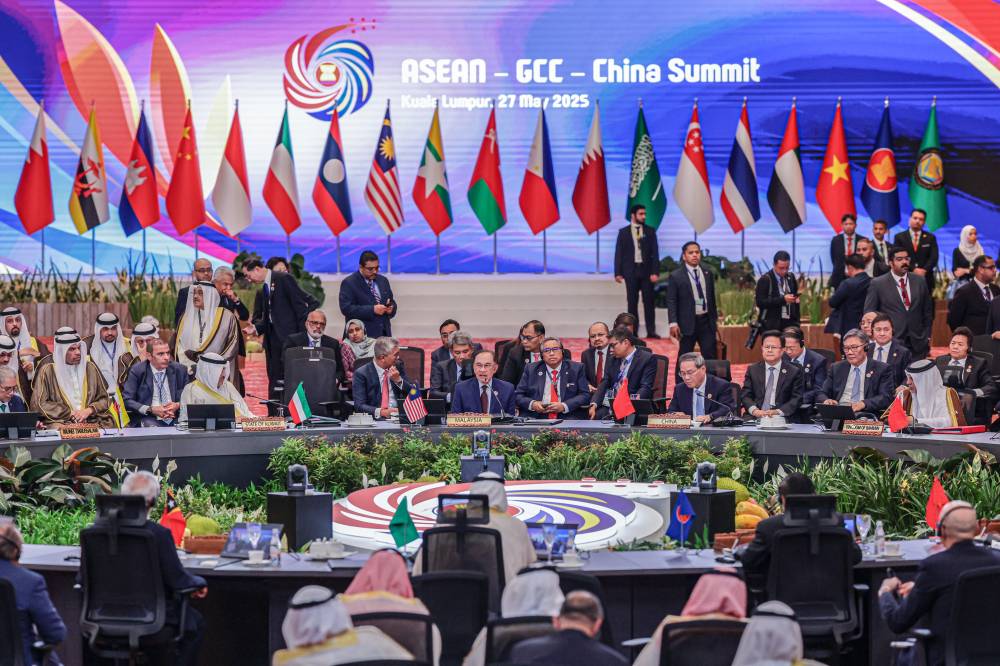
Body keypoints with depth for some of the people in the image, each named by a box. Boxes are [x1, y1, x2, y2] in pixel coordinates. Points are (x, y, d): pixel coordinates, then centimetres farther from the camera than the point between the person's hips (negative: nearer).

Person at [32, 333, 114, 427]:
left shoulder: (90, 368, 12)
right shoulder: (48, 371, 3)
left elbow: (104, 399, 14)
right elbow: (39, 404, -1)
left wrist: (89, 411, -6)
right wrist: (70, 413, -7)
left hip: (90, 420, 3)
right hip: (60, 421, -3)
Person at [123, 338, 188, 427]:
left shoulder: (179, 369, 8)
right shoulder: (137, 371, 2)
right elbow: (127, 400, -2)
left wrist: (178, 405, -9)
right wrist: (150, 410, -15)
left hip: (176, 417, 3)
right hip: (149, 419, -3)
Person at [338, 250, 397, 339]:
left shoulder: (383, 281, 16)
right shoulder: (349, 283, -3)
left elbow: (392, 303, 21)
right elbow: (346, 308, -13)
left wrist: (391, 308, -4)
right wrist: (372, 310, -20)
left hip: (384, 334, 5)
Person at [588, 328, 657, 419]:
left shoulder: (647, 359, -2)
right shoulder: (614, 359, 18)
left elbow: (646, 388, -11)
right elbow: (604, 383, 11)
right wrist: (594, 404, -7)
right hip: (607, 406, 6)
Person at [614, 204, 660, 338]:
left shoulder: (650, 231, 6)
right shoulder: (623, 232, 5)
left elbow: (655, 253, 2)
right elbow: (619, 253, 4)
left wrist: (655, 272, -7)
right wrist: (618, 273, -3)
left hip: (646, 270, 0)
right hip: (631, 270, 0)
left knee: (649, 301, 0)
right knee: (632, 302, 3)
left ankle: (651, 331, 3)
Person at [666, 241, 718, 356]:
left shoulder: (707, 274, 11)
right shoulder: (676, 277, -4)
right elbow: (671, 302, -7)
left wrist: (715, 318, 19)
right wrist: (673, 323, -15)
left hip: (707, 321, 4)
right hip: (688, 322, -4)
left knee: (710, 356, 1)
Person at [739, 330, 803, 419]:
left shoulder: (794, 371, 7)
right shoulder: (753, 370, 14)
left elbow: (797, 398, 0)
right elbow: (745, 395, 8)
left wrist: (778, 412, -16)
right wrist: (754, 410, -14)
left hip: (782, 418, -2)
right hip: (756, 418, 2)